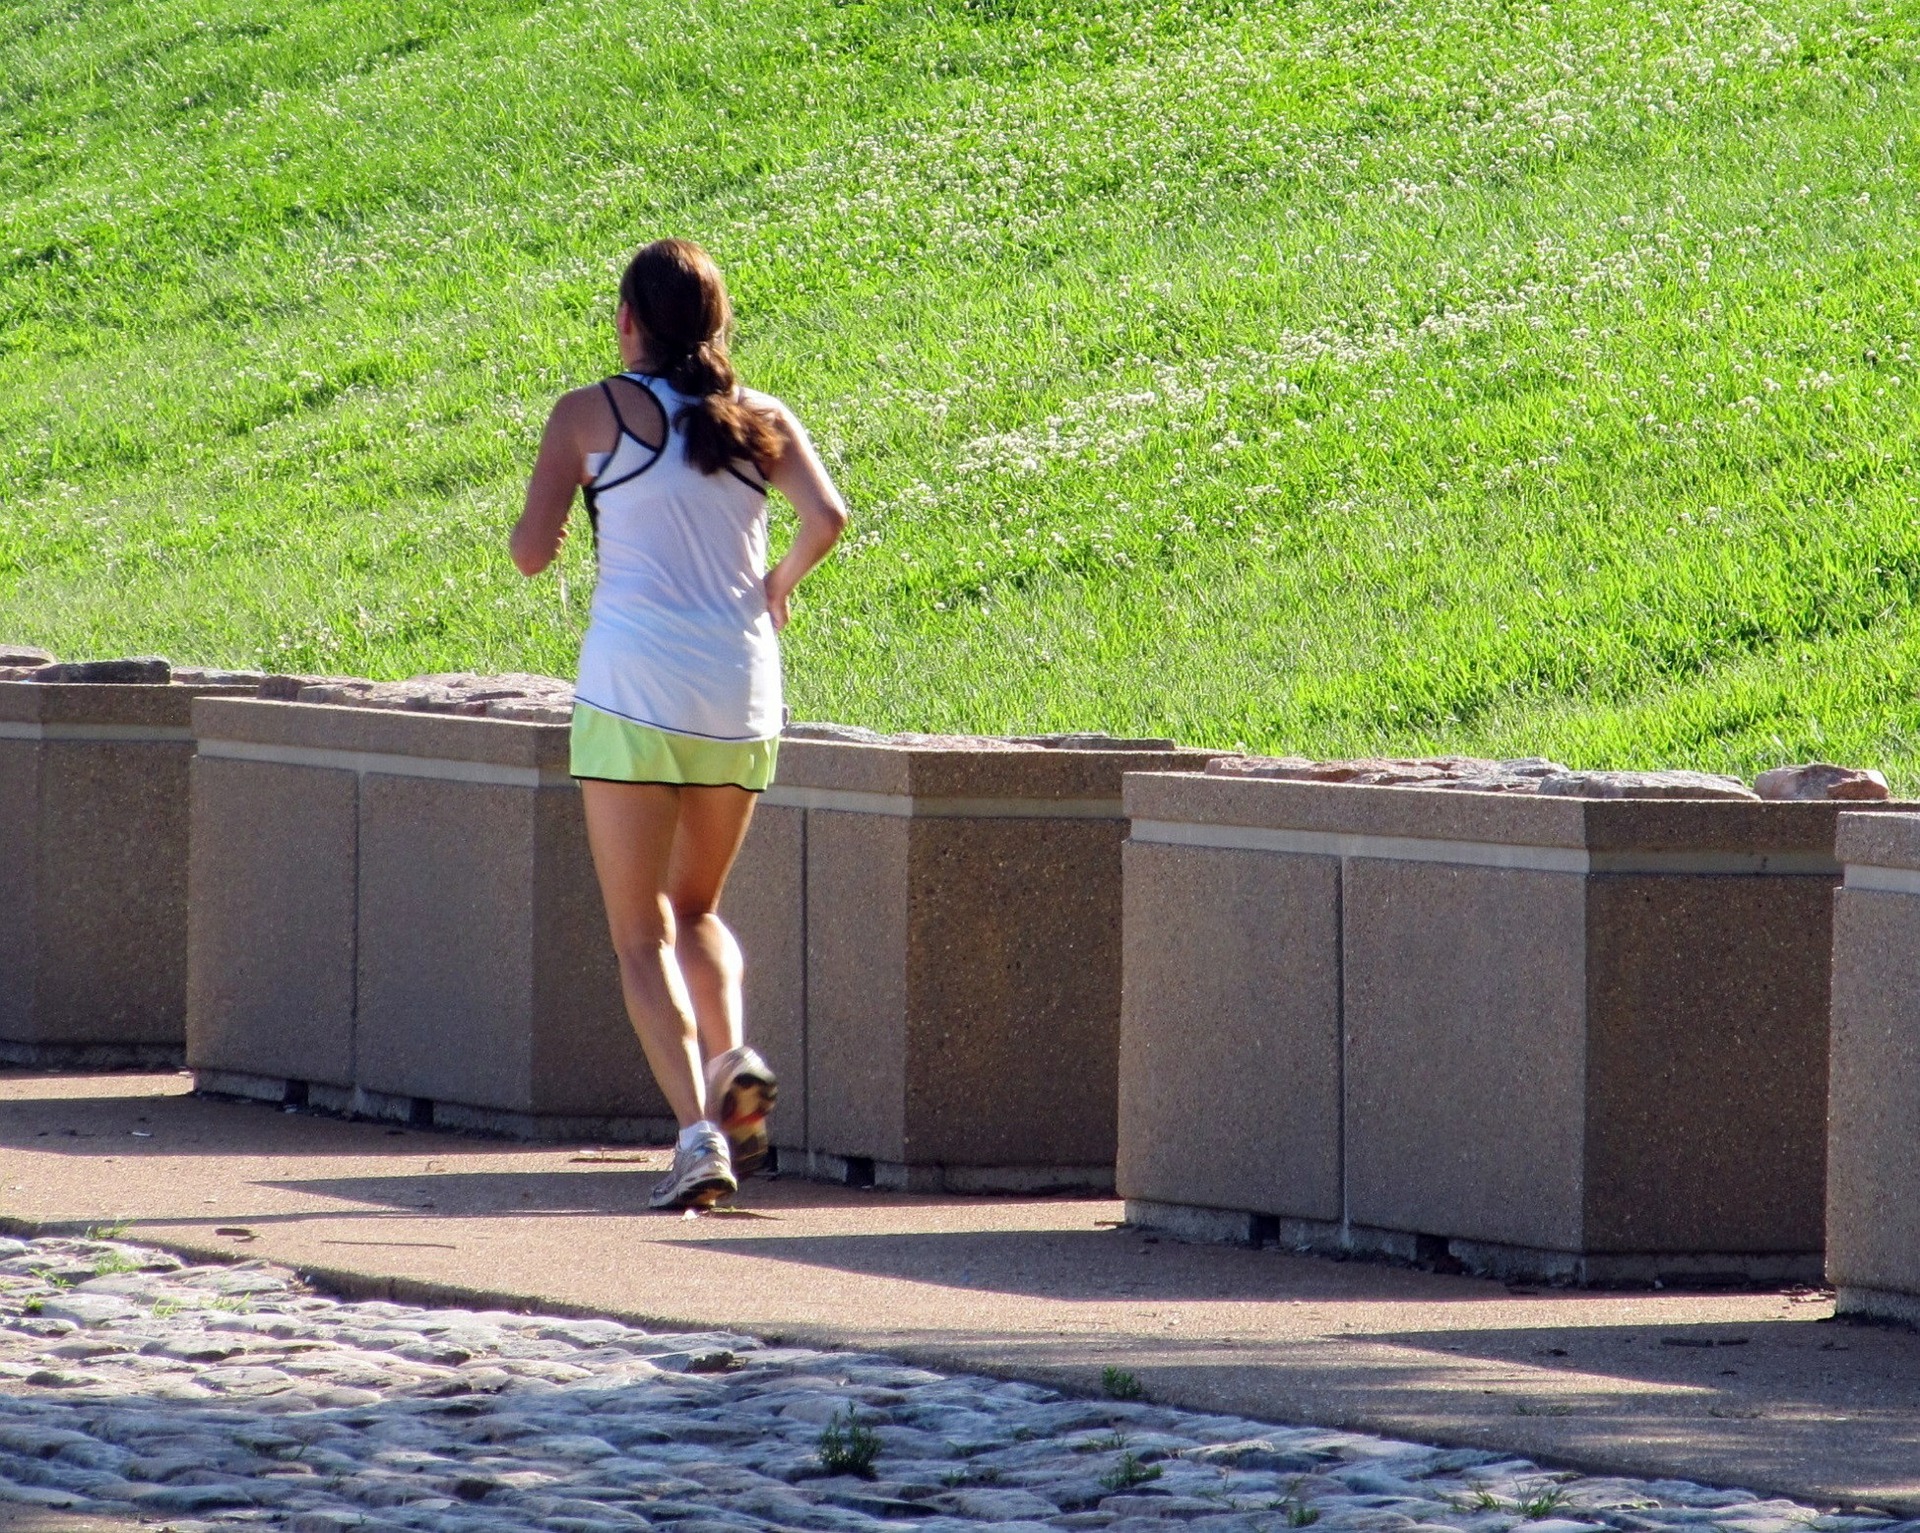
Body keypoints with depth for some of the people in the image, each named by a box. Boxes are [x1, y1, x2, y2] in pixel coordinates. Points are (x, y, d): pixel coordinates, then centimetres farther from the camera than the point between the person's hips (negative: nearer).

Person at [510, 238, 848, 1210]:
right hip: (741, 692, 4)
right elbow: (827, 516, -7)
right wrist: (778, 583, 12)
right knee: (695, 907, 22)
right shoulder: (760, 421, 9)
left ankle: (697, 1129, -16)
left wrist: (545, 512, 21)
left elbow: (531, 552, 0)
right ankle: (732, 1059, -6)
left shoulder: (591, 415, 1)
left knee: (641, 932, 1)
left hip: (632, 687, -4)